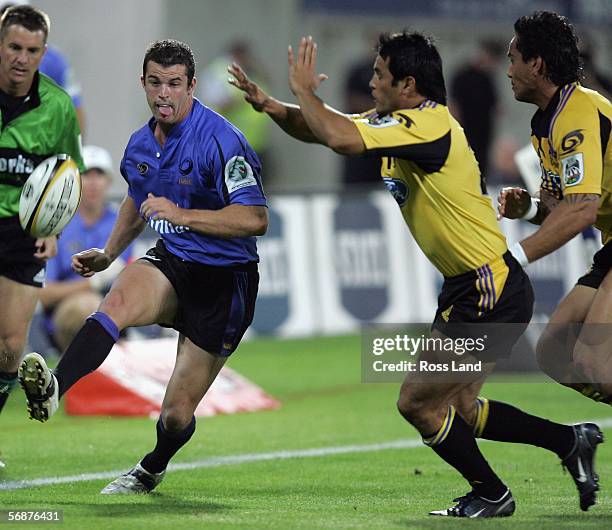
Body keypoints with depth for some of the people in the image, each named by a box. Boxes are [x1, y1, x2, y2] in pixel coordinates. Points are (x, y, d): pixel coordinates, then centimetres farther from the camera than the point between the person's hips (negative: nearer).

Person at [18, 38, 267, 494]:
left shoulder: (221, 140, -18)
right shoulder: (140, 144, 6)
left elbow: (255, 219, -24)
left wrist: (182, 215, -29)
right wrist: (109, 253, 18)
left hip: (223, 279, -5)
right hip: (170, 263, 5)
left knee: (177, 415, -2)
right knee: (118, 300, -33)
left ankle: (152, 469, 32)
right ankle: (53, 389, -53)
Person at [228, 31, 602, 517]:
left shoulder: (428, 124, -20)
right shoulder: (400, 124, 9)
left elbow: (340, 137, -32)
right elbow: (322, 130, 17)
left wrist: (304, 90, -15)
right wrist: (269, 105, 0)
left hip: (490, 290, -10)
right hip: (469, 288, 10)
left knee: (417, 402, -4)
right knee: (457, 409, 16)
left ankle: (491, 494, 12)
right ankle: (571, 441, 26)